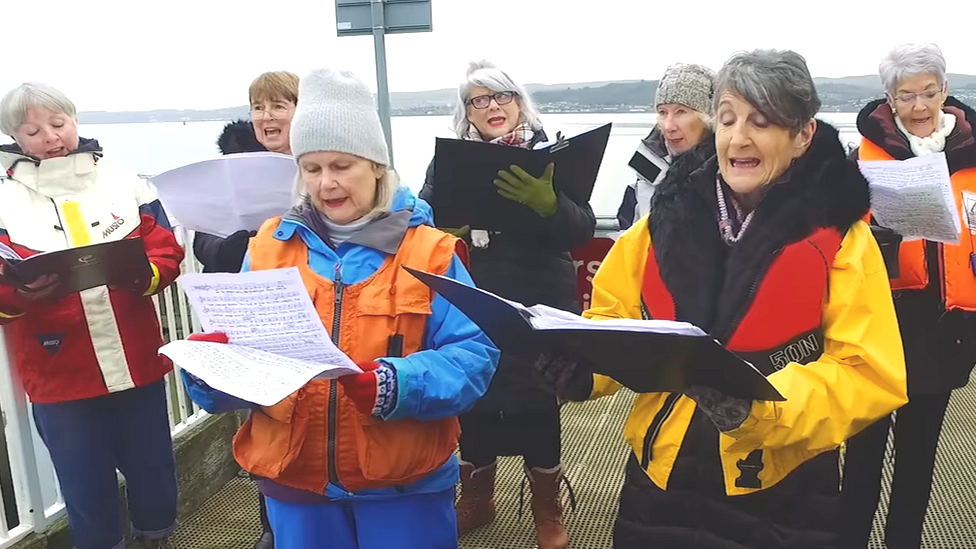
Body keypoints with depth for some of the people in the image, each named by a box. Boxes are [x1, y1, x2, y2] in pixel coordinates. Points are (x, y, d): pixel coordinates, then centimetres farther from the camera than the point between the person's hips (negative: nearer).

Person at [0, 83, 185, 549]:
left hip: (138, 362, 2)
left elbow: (166, 253, 0)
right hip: (60, 376, -1)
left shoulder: (125, 184, 3)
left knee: (154, 472, 17)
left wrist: (142, 273, -19)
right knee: (86, 486, 13)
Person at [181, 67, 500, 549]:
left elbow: (472, 355, -12)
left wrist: (393, 386, -28)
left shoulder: (427, 250, -6)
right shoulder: (269, 247, 2)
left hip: (405, 484, -2)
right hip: (294, 480, 3)